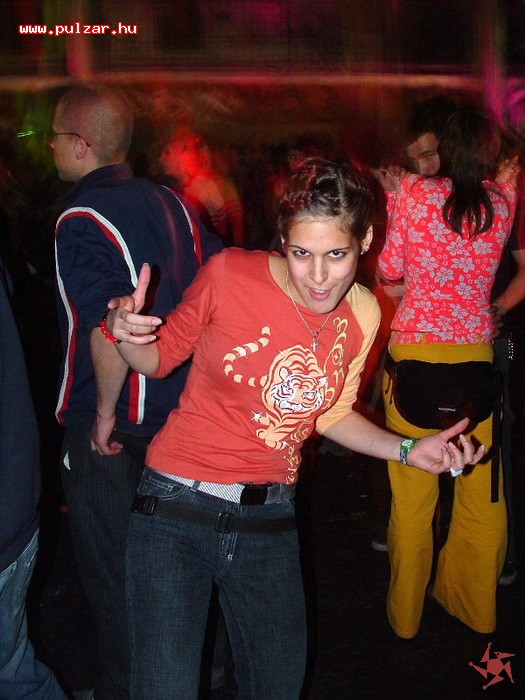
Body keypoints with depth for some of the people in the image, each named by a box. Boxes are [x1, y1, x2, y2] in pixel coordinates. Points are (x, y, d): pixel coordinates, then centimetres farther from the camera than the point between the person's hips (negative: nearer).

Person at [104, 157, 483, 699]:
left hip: (270, 518, 4)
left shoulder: (362, 315, -1)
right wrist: (125, 334, -21)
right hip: (178, 511, -4)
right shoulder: (231, 274, -14)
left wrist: (408, 450, 4)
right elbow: (160, 358, 0)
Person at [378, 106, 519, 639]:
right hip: (476, 359, 3)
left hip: (415, 355, -2)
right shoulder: (503, 201, 4)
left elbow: (389, 269, 3)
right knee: (481, 492, 14)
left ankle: (405, 613, 21)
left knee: (412, 497, 8)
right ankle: (475, 605, 30)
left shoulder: (413, 192, -4)